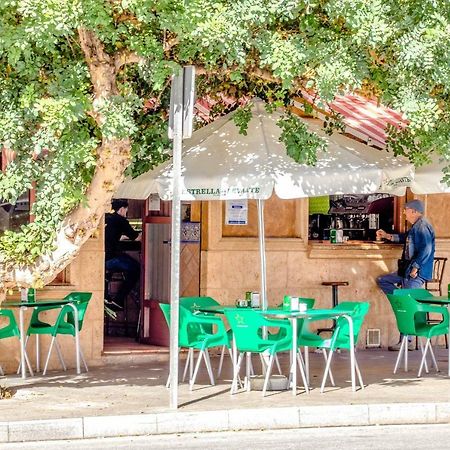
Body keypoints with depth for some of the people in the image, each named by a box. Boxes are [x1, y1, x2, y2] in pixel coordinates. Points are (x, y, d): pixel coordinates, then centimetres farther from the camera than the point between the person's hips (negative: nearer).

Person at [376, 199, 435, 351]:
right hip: (408, 270, 11)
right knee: (382, 280, 18)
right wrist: (387, 236, 35)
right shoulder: (415, 227, 15)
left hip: (416, 273, -11)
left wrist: (415, 267, -25)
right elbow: (406, 238, 35)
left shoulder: (422, 226, -17)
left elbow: (426, 249, -27)